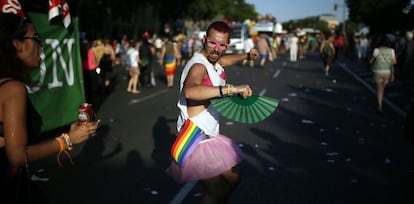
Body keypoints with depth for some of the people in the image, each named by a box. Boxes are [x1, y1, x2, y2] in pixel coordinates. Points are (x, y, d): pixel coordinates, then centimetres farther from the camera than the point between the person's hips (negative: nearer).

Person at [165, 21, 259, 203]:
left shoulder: (212, 61, 6)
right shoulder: (199, 66, -23)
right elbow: (190, 91, -48)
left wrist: (246, 56, 35)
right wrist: (231, 89, -51)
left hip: (210, 136, 10)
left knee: (232, 178, 22)